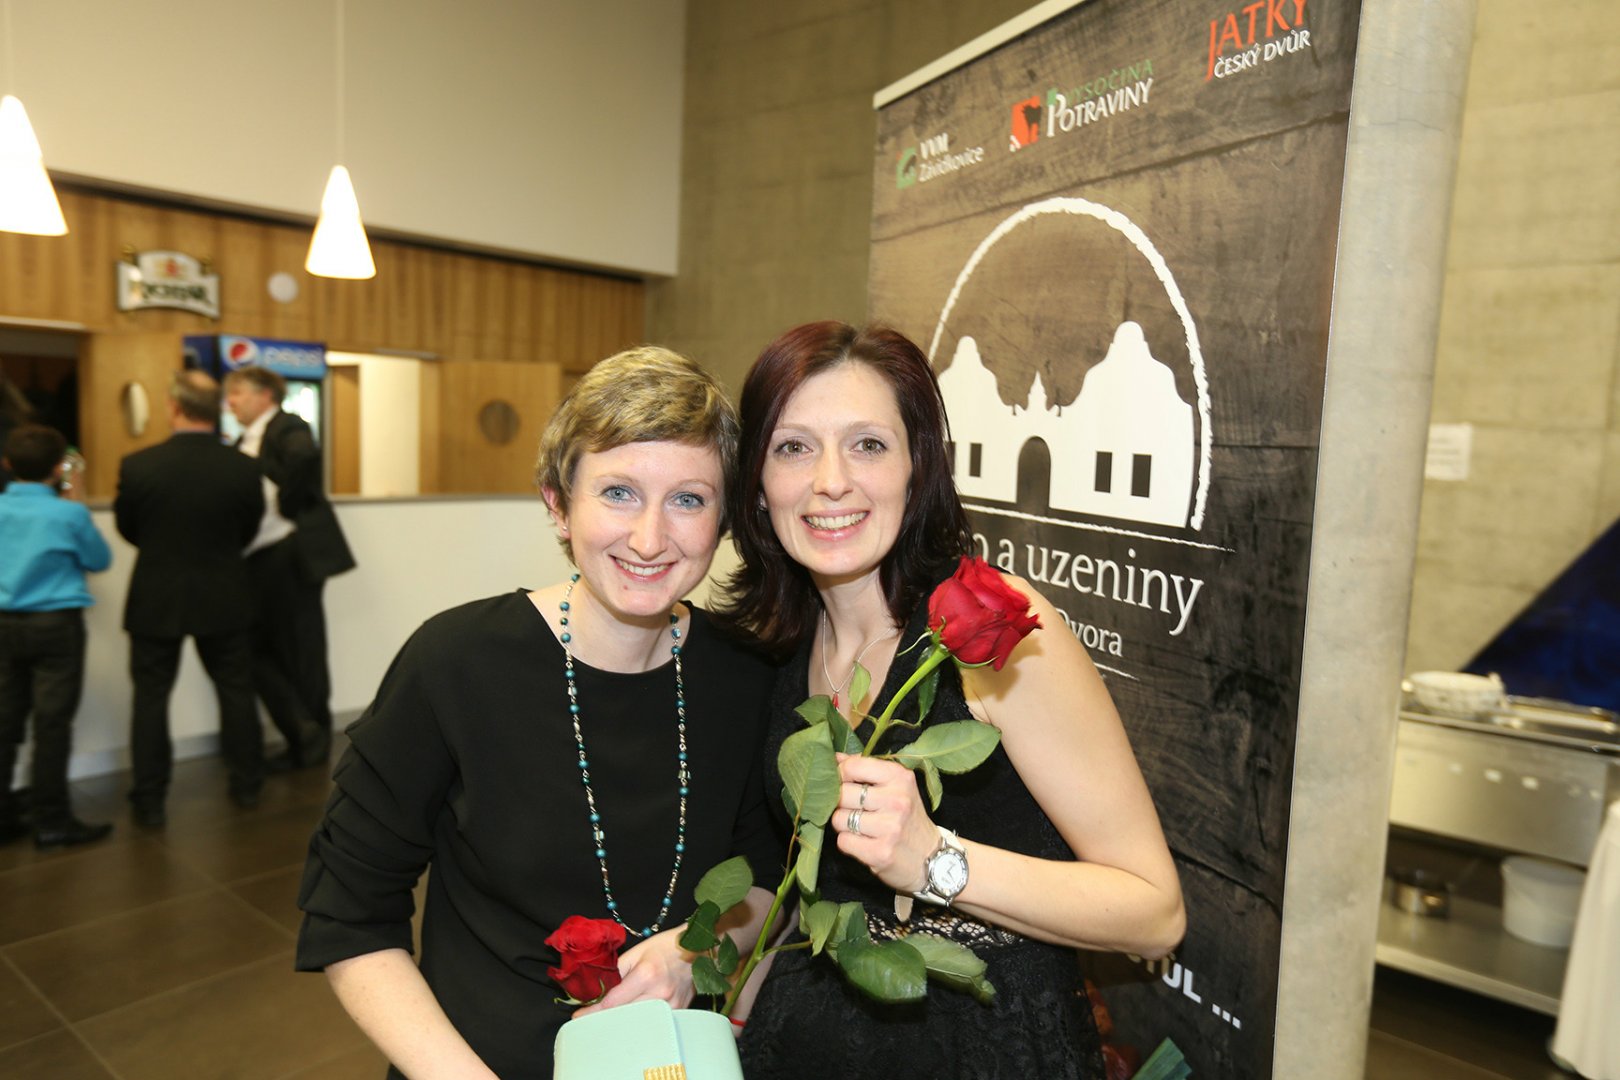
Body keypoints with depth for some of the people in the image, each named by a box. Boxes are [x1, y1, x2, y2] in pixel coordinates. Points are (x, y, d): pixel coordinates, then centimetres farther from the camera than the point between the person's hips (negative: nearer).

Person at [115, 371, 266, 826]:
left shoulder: (138, 465, -15)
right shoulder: (244, 469, -13)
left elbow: (127, 528, 1)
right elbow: (247, 533, 0)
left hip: (156, 600, -1)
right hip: (224, 599, 1)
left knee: (151, 697, 11)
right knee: (236, 690, 15)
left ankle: (150, 801, 17)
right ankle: (247, 784, 25)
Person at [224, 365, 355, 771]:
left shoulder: (287, 427, -8)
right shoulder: (246, 442, 17)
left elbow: (305, 456, -30)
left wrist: (287, 502, -20)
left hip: (292, 554, -8)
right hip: (259, 558, 8)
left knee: (300, 649, 1)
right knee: (261, 649, 7)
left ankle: (314, 735, 15)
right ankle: (303, 735, 14)